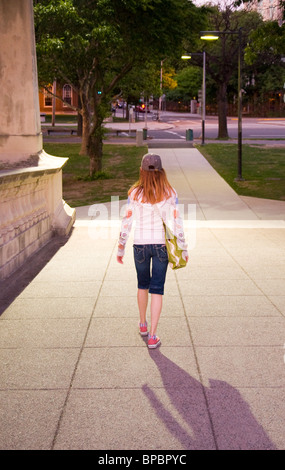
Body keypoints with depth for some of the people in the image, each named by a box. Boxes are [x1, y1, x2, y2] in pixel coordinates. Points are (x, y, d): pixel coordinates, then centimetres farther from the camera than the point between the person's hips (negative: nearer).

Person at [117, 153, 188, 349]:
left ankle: (143, 324, 39)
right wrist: (183, 249, 4)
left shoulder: (135, 193, -5)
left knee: (143, 285, 22)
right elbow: (177, 223, -5)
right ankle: (152, 336, 2)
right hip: (161, 245, -1)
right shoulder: (170, 193, -5)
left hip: (140, 244, 1)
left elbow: (127, 223, -3)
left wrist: (121, 249, 6)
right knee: (157, 289, 4)